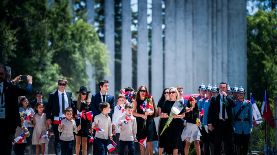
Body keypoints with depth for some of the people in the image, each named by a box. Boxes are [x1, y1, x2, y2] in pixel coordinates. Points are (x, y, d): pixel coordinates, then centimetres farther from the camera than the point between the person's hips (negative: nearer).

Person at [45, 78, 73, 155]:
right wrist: (48, 118, -7)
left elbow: (72, 106, 13)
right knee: (57, 139, 3)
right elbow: (48, 107, 1)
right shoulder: (52, 95, 1)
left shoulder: (69, 94, 9)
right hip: (56, 120, -2)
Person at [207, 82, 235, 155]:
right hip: (218, 123, -1)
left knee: (228, 142, 4)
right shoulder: (214, 99, 3)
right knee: (217, 143, 4)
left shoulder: (229, 98, 7)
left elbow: (233, 105, -15)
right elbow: (210, 112, 1)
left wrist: (226, 96, -14)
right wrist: (210, 123, -6)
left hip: (227, 122, 1)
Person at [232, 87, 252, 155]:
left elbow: (251, 116, 7)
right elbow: (232, 115, 4)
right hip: (237, 128, -1)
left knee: (245, 144, 5)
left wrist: (251, 126, 1)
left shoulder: (248, 103, 6)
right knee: (238, 145, -4)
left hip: (246, 128, 1)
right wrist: (233, 126, -5)